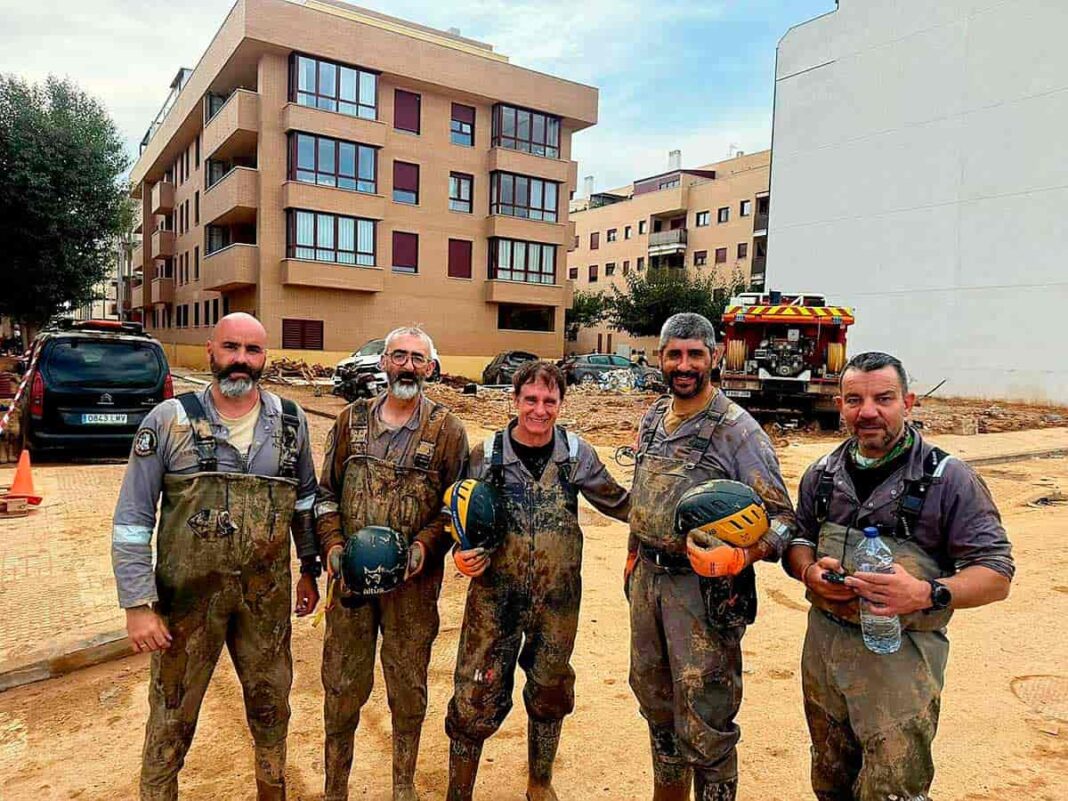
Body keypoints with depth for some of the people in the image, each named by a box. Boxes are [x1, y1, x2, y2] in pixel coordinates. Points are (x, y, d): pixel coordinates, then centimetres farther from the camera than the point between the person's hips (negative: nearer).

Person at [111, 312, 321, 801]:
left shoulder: (290, 421, 0)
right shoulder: (168, 421, -8)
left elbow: (306, 498, 11)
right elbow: (132, 521, -6)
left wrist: (310, 568, 12)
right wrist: (138, 604, -10)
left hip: (268, 595, 3)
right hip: (188, 595, -2)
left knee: (270, 703, 18)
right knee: (173, 711, 13)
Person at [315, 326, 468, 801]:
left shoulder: (446, 430, -2)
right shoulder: (353, 420, 5)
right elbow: (327, 491, 9)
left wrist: (426, 543, -15)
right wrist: (332, 544, -5)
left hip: (413, 581, -1)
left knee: (408, 686, 12)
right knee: (341, 684, 11)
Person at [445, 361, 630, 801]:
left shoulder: (577, 454, -4)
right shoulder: (486, 455, -6)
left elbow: (621, 504, 5)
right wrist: (462, 552, -14)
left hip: (558, 599, 2)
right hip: (495, 596, -2)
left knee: (550, 693, 19)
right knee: (476, 697, 2)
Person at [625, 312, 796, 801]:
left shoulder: (737, 429, -13)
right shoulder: (652, 419, 7)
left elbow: (781, 515, -13)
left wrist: (749, 551, -32)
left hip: (704, 585, -7)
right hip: (647, 577, 7)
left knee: (704, 716, 1)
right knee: (653, 696, 22)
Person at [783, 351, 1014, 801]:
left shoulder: (947, 478, -9)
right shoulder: (822, 474, 5)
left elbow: (997, 573, -9)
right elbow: (797, 540, 15)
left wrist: (927, 594, -27)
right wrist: (810, 572, -8)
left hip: (901, 657, -4)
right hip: (823, 645, 5)